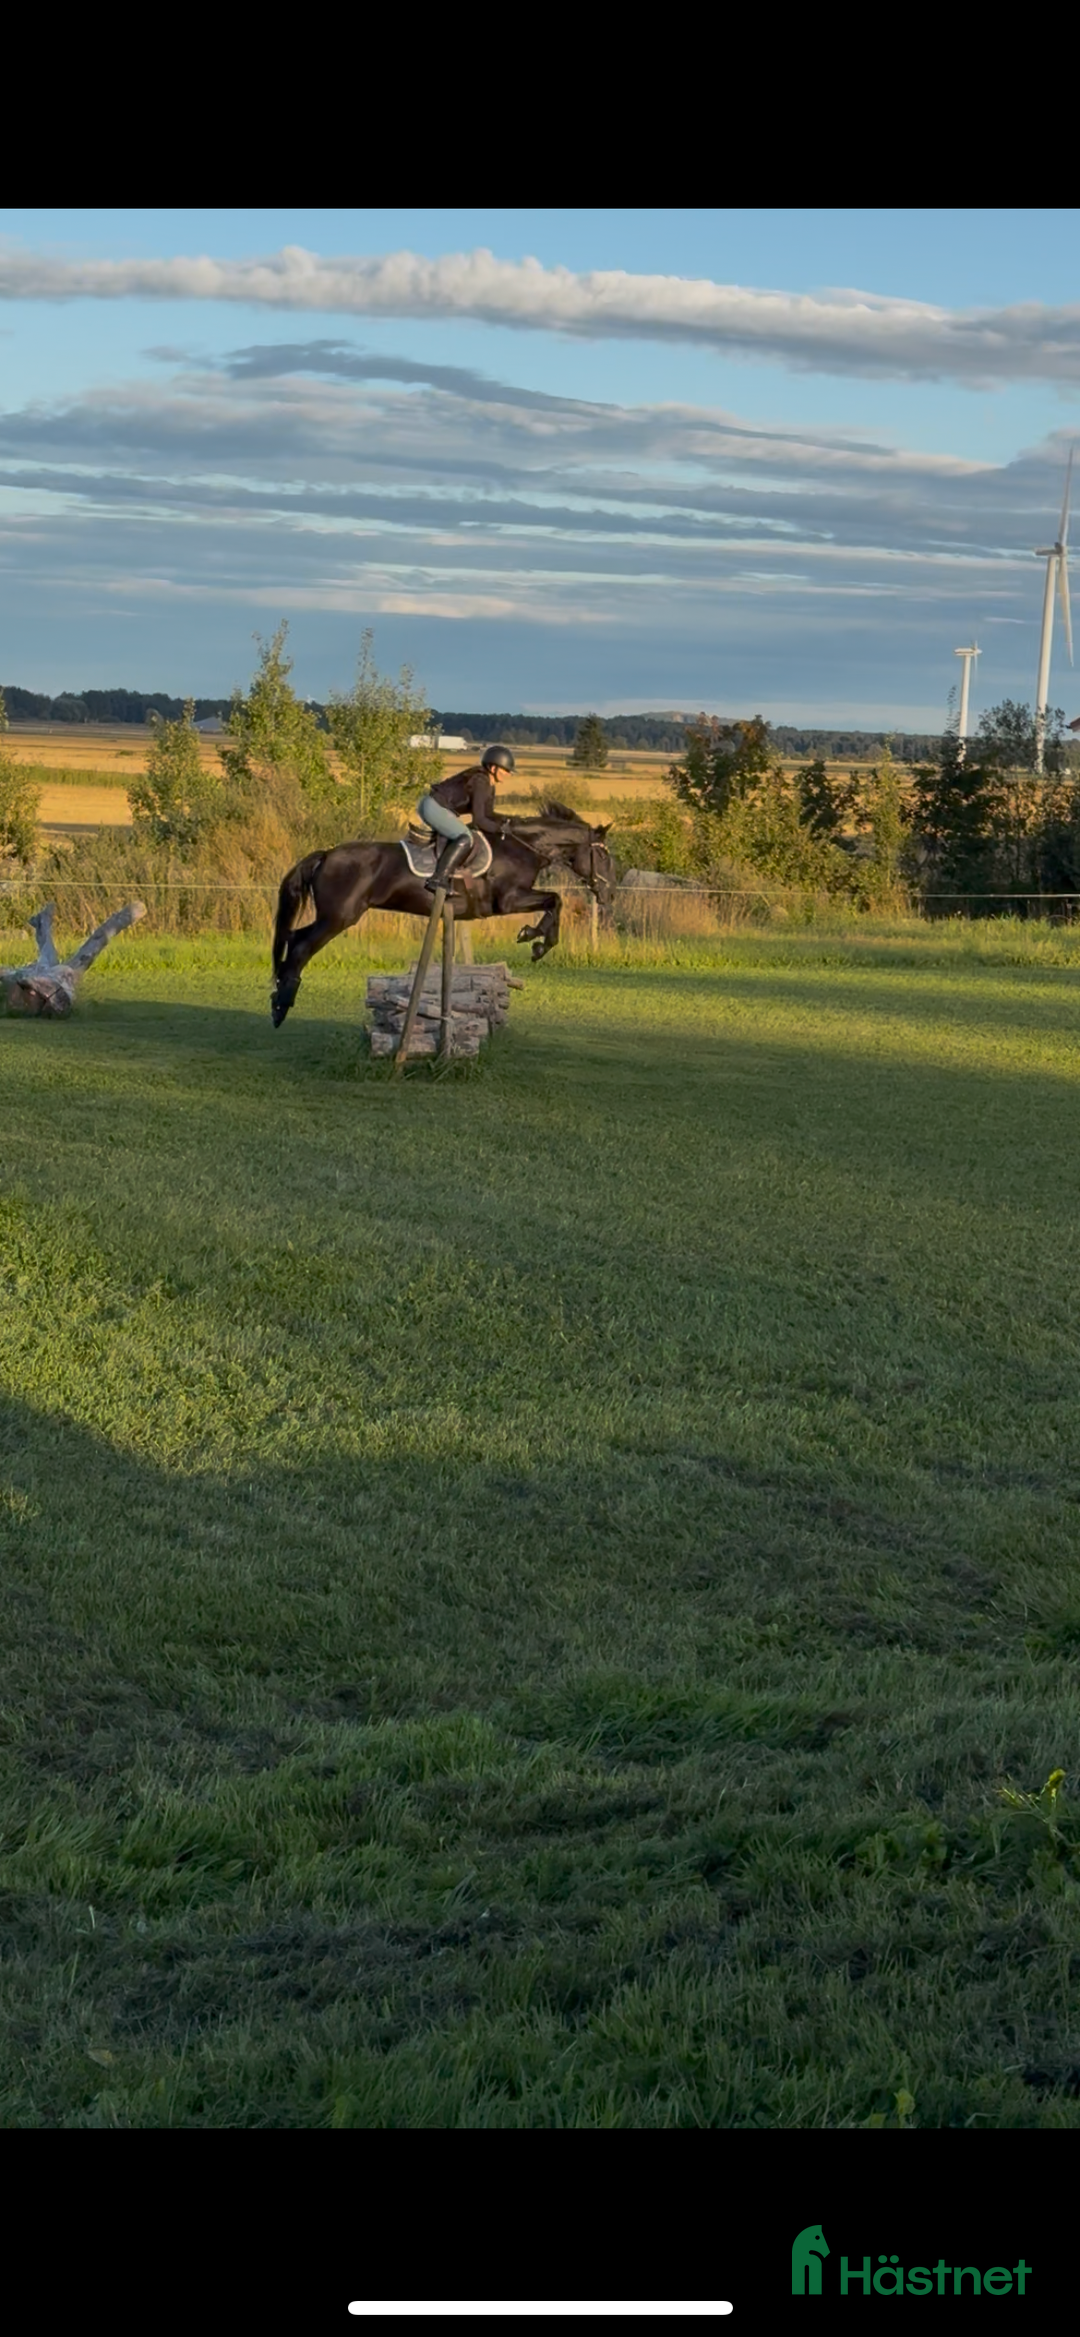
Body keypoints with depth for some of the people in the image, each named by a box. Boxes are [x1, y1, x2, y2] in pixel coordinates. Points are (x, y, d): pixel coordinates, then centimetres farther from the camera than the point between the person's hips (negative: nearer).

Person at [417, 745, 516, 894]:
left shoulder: (489, 783, 11)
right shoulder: (480, 782, -19)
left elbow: (487, 813, 20)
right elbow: (478, 820, -23)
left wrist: (503, 822, 3)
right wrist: (499, 829, -11)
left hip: (434, 806, 11)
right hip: (434, 807, -11)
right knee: (465, 838, -21)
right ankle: (438, 879, -26)